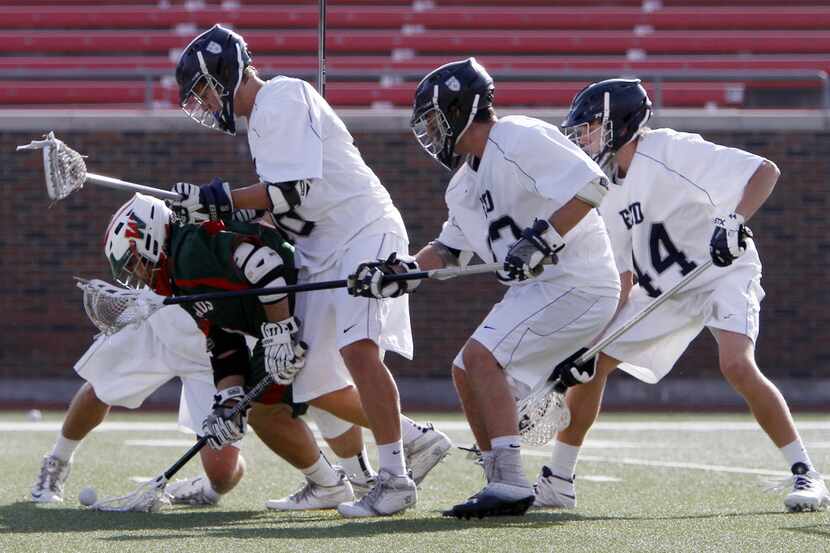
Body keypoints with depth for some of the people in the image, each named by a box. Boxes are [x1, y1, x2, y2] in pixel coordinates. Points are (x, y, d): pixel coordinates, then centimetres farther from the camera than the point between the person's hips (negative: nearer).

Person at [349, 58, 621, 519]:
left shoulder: (521, 139, -14)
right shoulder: (465, 184, 17)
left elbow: (590, 184, -23)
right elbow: (449, 251, 25)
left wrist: (542, 240, -27)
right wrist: (399, 274, 10)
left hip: (577, 282, -10)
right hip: (537, 288, 10)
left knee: (482, 356, -20)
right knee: (469, 374, 10)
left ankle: (510, 484, -23)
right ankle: (505, 488, 13)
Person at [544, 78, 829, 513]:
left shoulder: (671, 151, -18)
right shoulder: (607, 192, 5)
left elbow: (765, 171, -23)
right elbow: (622, 279, 10)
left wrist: (735, 220, -38)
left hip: (724, 273, -8)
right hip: (661, 291, 8)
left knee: (737, 366, -30)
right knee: (592, 361, 0)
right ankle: (557, 482, 13)